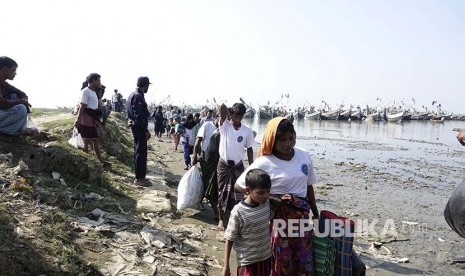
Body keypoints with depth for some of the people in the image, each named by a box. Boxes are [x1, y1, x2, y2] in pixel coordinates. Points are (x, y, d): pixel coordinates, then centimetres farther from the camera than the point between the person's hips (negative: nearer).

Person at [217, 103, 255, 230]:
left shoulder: (247, 131, -5)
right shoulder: (224, 125, -9)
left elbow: (249, 149, 3)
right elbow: (223, 108, -25)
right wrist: (229, 111, -4)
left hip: (238, 166, 1)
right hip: (223, 164, -1)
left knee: (238, 193, 4)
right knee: (222, 192, 9)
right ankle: (220, 219, 23)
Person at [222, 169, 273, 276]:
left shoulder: (267, 203, -7)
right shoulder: (238, 212, -22)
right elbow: (229, 240, -14)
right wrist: (226, 266, -11)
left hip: (266, 257, 6)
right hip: (247, 261, -6)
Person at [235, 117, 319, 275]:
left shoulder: (304, 156, -1)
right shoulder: (264, 163, -15)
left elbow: (308, 186, 11)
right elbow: (239, 186, -14)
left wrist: (315, 213, 17)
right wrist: (271, 198, -18)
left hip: (302, 215, 4)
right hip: (277, 217, -4)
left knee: (306, 263, 13)